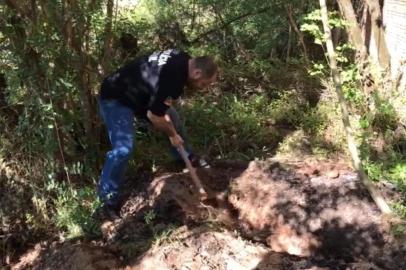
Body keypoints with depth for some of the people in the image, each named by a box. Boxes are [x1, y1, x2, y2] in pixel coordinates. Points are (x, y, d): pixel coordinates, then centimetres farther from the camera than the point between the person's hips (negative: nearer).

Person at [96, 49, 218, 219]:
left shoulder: (184, 60, -7)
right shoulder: (172, 78, -37)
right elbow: (154, 116, -28)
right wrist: (172, 135, -12)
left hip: (140, 93, 10)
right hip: (116, 98, -10)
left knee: (172, 118, 15)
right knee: (123, 148, -20)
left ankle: (188, 159, 38)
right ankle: (108, 199, -5)